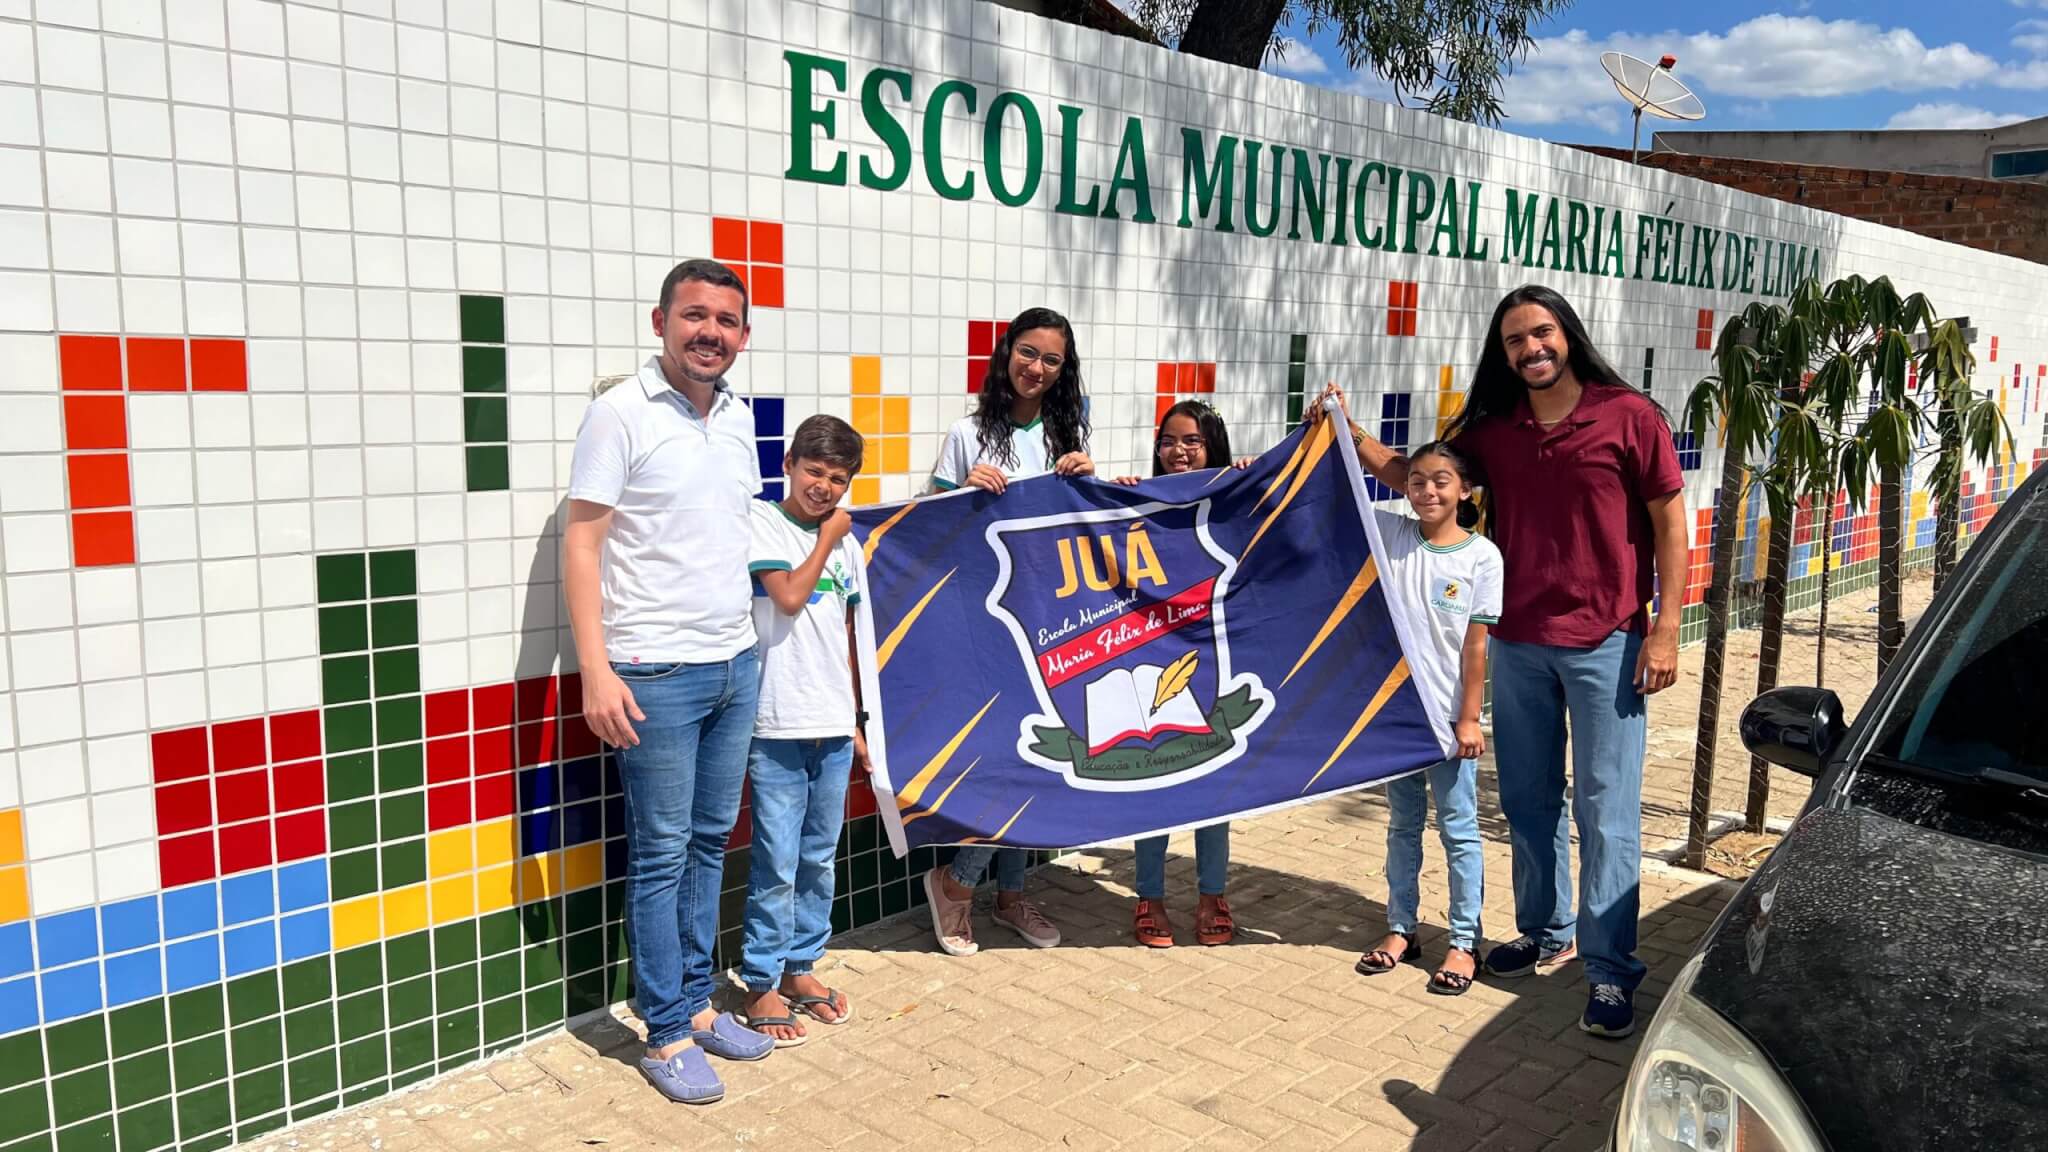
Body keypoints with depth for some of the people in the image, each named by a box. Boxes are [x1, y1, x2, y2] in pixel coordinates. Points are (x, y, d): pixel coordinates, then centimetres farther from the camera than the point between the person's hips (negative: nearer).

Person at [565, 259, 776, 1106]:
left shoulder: (738, 417, 10)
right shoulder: (621, 413, -9)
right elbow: (580, 543, -11)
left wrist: (749, 642, 14)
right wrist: (596, 672, -18)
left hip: (736, 667, 6)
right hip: (656, 674, -6)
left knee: (710, 843, 14)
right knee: (662, 855, 3)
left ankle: (697, 1004, 28)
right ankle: (666, 1036, 16)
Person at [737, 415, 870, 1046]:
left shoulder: (846, 542, 11)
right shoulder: (761, 522, -4)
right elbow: (789, 597, -18)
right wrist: (826, 539, -6)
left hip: (834, 725, 6)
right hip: (779, 726, -5)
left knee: (819, 859, 14)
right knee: (777, 866, 0)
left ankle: (800, 969, 28)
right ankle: (760, 985, 14)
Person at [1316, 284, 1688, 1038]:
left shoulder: (1629, 417, -5)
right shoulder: (1493, 430, 7)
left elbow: (1669, 523, -4)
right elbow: (1414, 476, 16)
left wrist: (1666, 627, -9)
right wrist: (1350, 433, 2)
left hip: (1605, 643, -5)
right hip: (1517, 643, 5)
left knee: (1606, 811, -1)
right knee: (1527, 801, 14)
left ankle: (1610, 972, 7)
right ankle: (1548, 933, 31)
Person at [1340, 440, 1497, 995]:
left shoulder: (1482, 556, -8)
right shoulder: (1390, 534, 1)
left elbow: (1476, 645, -8)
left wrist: (1469, 718, -8)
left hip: (1448, 716, -3)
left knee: (1458, 829, 7)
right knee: (1402, 825, 16)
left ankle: (1464, 942, 18)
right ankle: (1401, 929, 29)